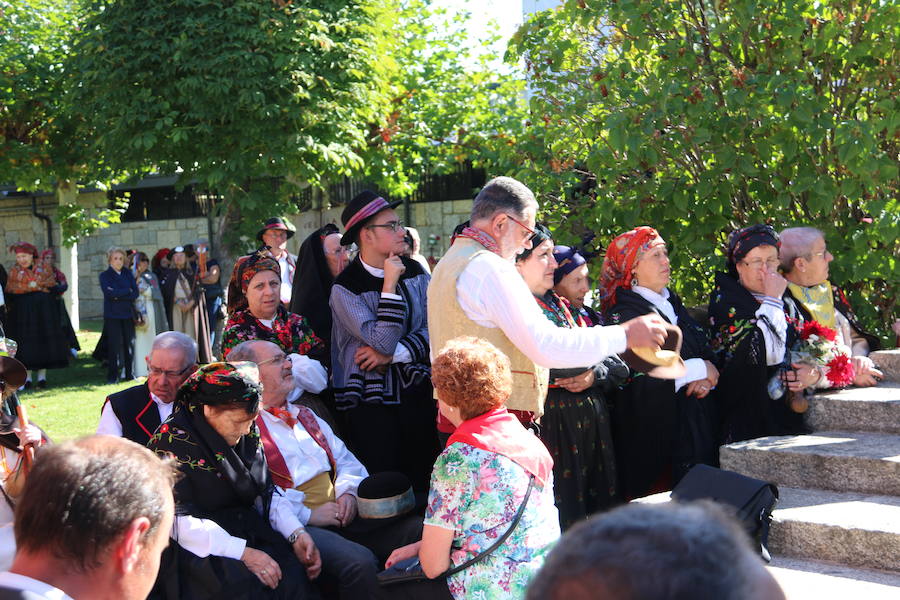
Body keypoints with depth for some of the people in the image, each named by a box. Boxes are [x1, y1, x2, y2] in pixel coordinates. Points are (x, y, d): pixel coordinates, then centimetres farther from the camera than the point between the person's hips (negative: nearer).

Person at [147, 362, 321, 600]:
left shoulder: (248, 433, 8)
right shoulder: (171, 440, -12)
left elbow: (267, 493, 13)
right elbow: (180, 523, -17)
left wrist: (296, 534, -6)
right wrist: (244, 553, -24)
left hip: (249, 533, 6)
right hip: (199, 550, -6)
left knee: (295, 572, -23)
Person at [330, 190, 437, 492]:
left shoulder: (414, 271, 4)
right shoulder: (345, 288, -10)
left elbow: (433, 327, -1)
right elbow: (383, 343, -17)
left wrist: (393, 354, -13)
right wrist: (390, 285, -16)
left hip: (415, 389, 4)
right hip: (371, 397, -4)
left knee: (424, 478, 8)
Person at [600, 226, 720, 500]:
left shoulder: (672, 303, 16)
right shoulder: (623, 313, -10)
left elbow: (706, 352, 18)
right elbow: (634, 377, -21)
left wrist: (706, 378, -6)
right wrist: (696, 370, -11)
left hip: (697, 425, 7)